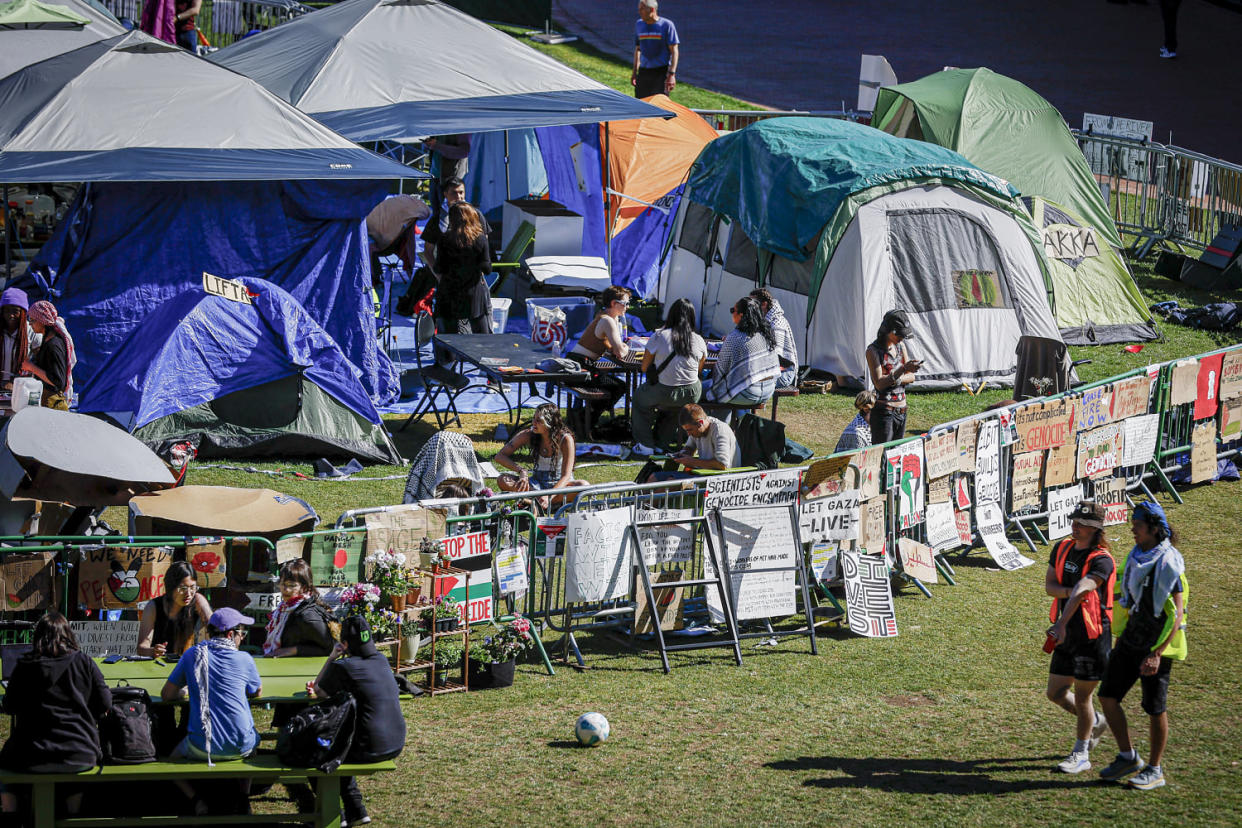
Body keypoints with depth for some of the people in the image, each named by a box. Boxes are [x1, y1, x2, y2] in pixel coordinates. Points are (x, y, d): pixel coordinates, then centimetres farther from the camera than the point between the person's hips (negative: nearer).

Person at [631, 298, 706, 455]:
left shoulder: (658, 337, -12)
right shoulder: (699, 341, -4)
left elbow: (644, 367, -1)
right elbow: (699, 372, 9)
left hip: (664, 394, -3)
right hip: (692, 395, 3)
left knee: (639, 397, 30)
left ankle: (645, 445, 26)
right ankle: (661, 441, 41)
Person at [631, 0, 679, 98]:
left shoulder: (667, 25, -6)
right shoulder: (639, 25, 10)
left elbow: (674, 51, -7)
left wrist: (671, 74, -14)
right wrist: (634, 72, 16)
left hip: (662, 72, -5)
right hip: (644, 71, 5)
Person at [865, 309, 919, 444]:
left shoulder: (900, 346, 10)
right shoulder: (873, 350, -10)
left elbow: (911, 377, 11)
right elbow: (879, 383, -19)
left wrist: (896, 380, -11)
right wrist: (903, 369, -28)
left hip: (901, 411, 7)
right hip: (884, 411, -7)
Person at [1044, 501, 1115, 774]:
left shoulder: (1101, 561, -19)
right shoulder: (1063, 549, 6)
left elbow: (1080, 592, -31)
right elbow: (1049, 585, 3)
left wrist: (1061, 625, -42)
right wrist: (1071, 591, -19)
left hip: (1092, 637, -7)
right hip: (1068, 636, 7)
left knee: (1081, 697, 0)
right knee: (1056, 693, 12)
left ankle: (1081, 754, 16)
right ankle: (1095, 723, 38)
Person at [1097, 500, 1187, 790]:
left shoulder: (1168, 563, -17)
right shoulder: (1136, 558, 8)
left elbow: (1177, 613, -20)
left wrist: (1157, 654, -24)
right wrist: (1119, 641, 19)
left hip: (1157, 646, -8)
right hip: (1131, 641, 8)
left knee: (1155, 708, 1)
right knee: (1108, 695, 3)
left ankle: (1154, 770, 14)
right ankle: (1127, 757, 17)